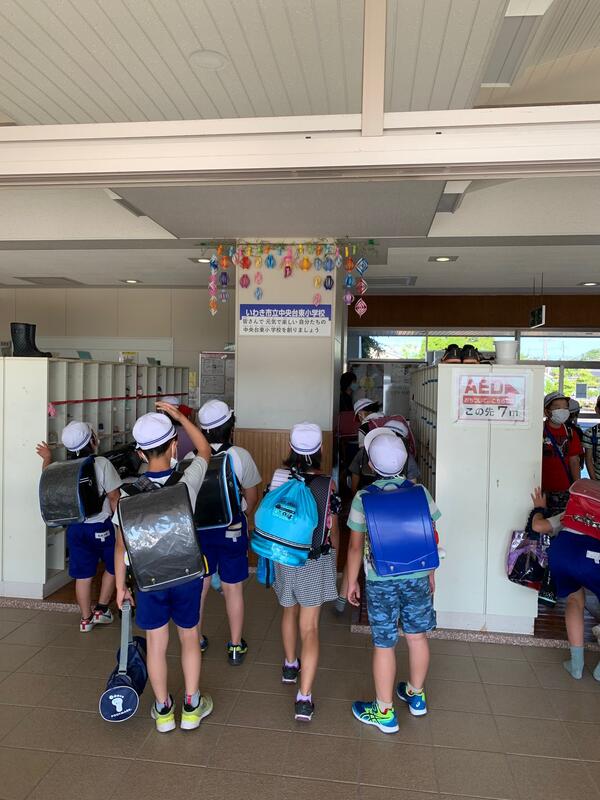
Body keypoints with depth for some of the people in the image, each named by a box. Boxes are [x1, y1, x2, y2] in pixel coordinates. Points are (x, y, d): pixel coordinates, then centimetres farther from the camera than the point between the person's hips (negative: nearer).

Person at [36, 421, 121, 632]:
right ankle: (101, 609, 21)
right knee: (113, 566, 18)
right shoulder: (101, 464, -16)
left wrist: (47, 459, 34)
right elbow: (114, 498, -13)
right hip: (101, 525, -5)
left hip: (75, 527, 5)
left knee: (83, 575, 14)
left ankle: (86, 618, 24)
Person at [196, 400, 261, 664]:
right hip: (232, 529, -2)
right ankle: (236, 646, 25)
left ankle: (197, 640, 34)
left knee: (198, 586, 18)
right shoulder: (240, 456, -17)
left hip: (199, 527, 2)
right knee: (233, 588, 11)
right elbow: (252, 497, -6)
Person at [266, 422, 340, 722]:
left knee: (289, 611, 26)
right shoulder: (326, 483, -16)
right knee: (310, 627, 5)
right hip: (315, 559, -3)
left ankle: (290, 665, 46)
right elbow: (332, 528, -7)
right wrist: (334, 558, 11)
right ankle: (304, 698, 5)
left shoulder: (279, 476, -10)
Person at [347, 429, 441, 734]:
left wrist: (351, 582, 6)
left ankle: (385, 712, 23)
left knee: (384, 645, 9)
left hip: (380, 582, -3)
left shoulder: (363, 498, -13)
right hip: (418, 578, 3)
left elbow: (356, 545, -6)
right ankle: (416, 695, 41)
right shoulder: (419, 492, -7)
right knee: (417, 636, 20)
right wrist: (431, 574, 15)